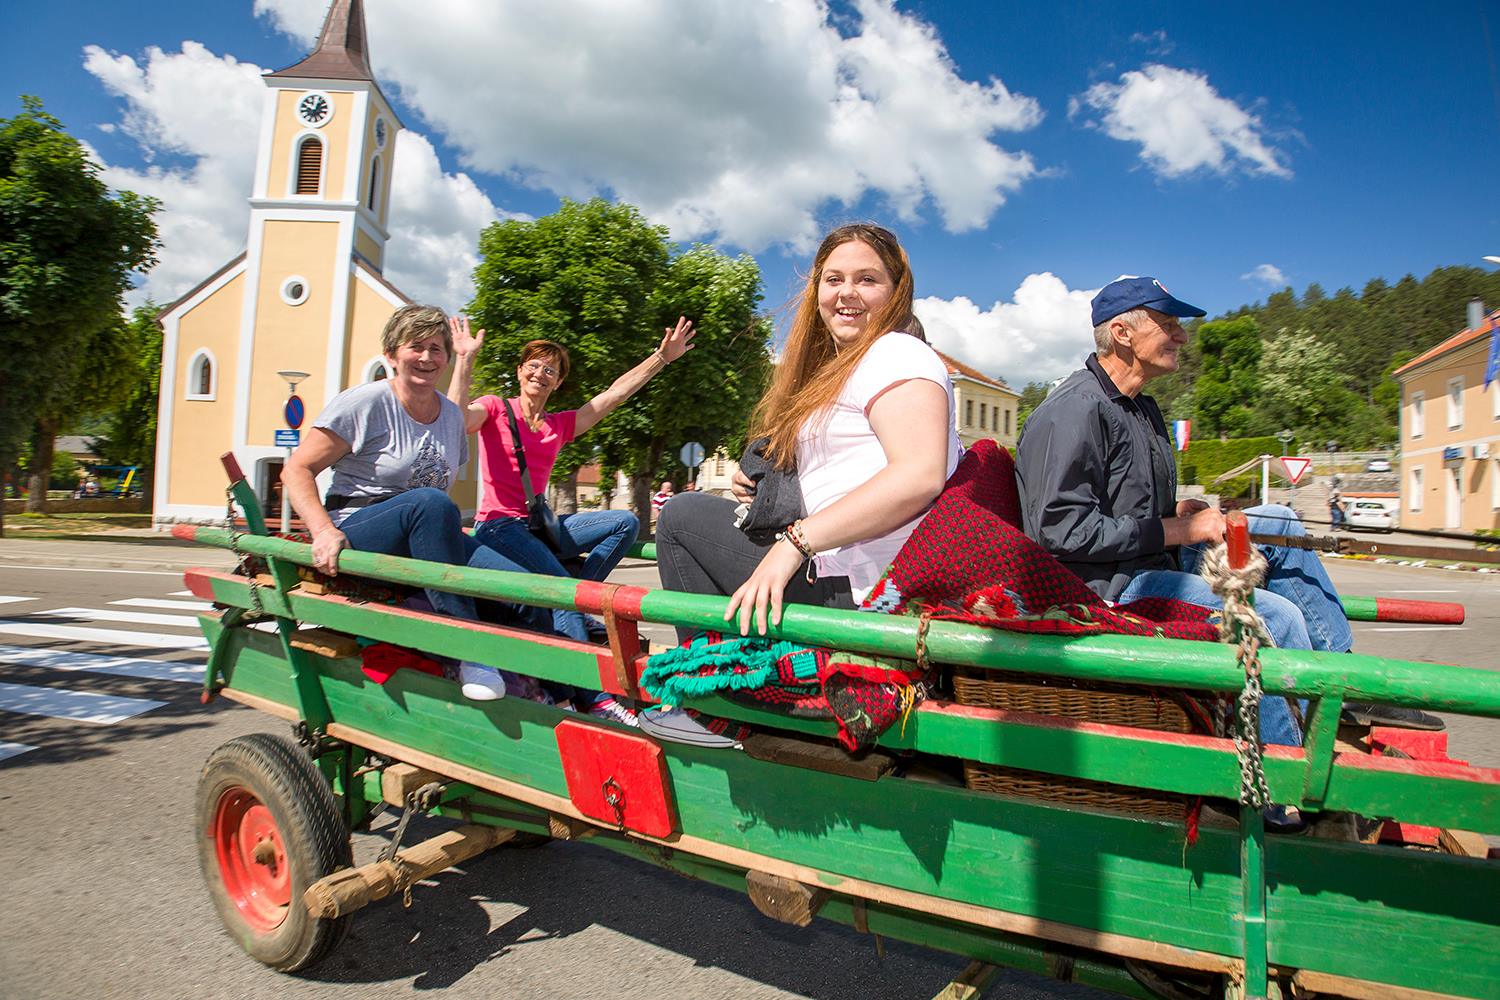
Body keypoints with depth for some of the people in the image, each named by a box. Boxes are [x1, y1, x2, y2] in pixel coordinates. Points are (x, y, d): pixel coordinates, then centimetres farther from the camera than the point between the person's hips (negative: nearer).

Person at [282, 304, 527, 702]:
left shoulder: (452, 416, 12)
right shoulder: (364, 402, -5)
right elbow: (297, 470, -6)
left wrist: (448, 533, 6)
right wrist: (324, 530, -21)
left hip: (425, 541, 5)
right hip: (357, 532, -5)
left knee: (521, 584, -22)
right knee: (429, 502, -39)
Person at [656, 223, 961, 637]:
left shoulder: (896, 354, -8)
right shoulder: (835, 375, 22)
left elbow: (920, 475, -24)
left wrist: (795, 540, -26)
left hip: (857, 587, -11)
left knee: (682, 515, -4)